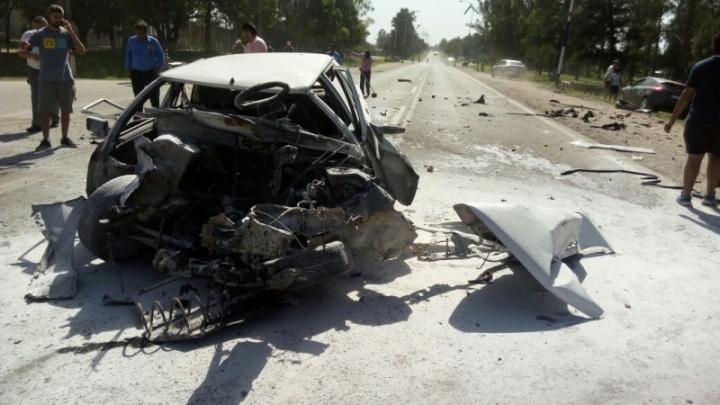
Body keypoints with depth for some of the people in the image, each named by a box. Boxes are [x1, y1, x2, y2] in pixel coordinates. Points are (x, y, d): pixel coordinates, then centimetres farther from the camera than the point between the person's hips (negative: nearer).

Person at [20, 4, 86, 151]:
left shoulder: (67, 34, 6)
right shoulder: (40, 34, 1)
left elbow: (81, 51, -6)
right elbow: (26, 48, -9)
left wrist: (71, 30, -12)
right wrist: (24, 46, -33)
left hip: (66, 79, 2)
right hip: (47, 80, -2)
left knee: (66, 110, 8)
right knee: (46, 111, -1)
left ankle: (65, 138, 20)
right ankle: (45, 140, 7)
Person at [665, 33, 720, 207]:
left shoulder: (700, 66, -3)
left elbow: (687, 95, -7)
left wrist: (672, 120, -5)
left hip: (698, 120, -1)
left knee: (694, 158, 7)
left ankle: (685, 195, 10)